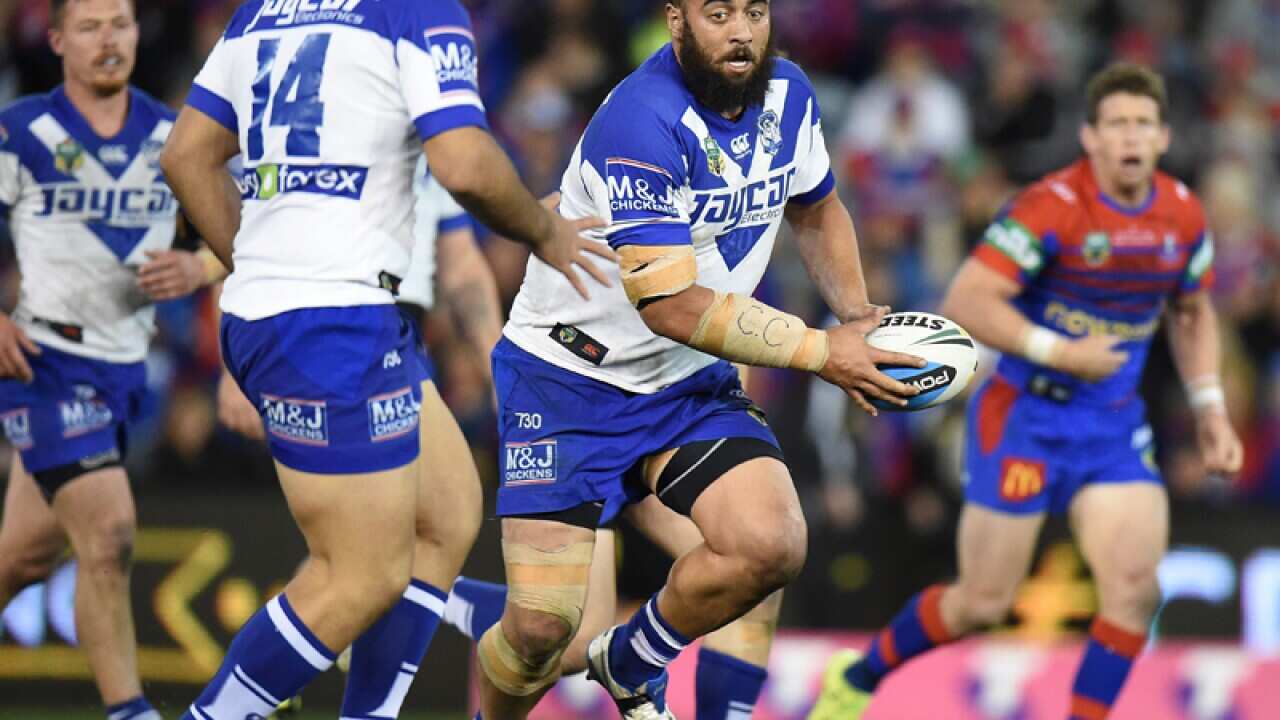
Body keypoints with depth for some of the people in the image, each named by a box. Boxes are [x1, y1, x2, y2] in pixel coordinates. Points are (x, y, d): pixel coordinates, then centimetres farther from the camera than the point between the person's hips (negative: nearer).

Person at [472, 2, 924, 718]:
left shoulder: (787, 95, -2)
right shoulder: (643, 122, -26)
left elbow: (816, 209, 20)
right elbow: (673, 305, -27)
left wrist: (856, 312, 4)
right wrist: (822, 351, -23)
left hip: (691, 382, 6)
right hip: (567, 377, -6)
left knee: (771, 547, -20)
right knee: (541, 626, -14)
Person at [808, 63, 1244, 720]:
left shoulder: (1183, 215, 1)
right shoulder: (1051, 208, -19)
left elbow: (1192, 313, 19)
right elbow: (963, 302, -22)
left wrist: (1209, 407, 10)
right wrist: (1056, 351, -28)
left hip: (1115, 425, 5)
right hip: (1023, 417, -5)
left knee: (1136, 590, -13)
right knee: (984, 602, 1)